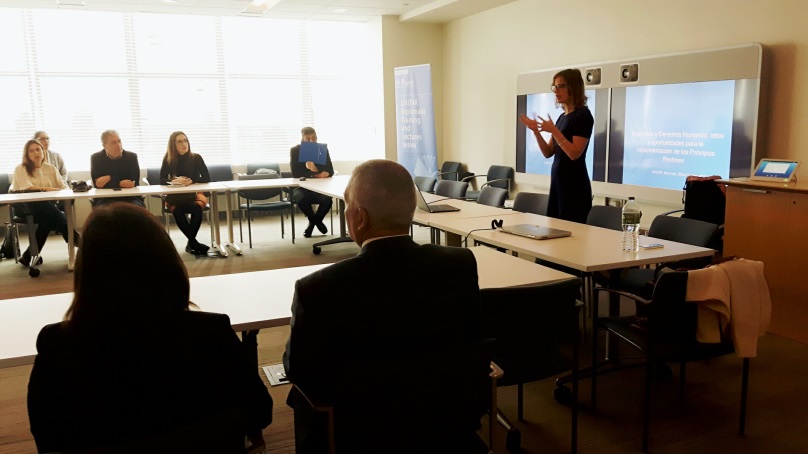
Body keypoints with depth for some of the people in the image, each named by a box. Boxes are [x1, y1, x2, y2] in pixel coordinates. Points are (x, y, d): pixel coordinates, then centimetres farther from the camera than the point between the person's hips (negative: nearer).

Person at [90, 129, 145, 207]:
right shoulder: (96, 158, 6)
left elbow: (134, 182, -5)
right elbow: (97, 184, -4)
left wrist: (110, 179, -12)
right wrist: (119, 184, -14)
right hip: (105, 200, 0)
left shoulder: (132, 157, 6)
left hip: (130, 198, 1)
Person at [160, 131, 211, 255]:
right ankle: (194, 242, -30)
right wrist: (174, 181, -25)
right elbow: (162, 180, -3)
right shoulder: (168, 160, 3)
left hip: (194, 194, 0)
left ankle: (190, 243, -24)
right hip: (175, 196, 0)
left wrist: (192, 181, -22)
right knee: (177, 210, -35)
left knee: (197, 207, -35)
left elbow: (207, 178, -4)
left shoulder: (196, 158, 1)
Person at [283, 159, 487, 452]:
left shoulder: (318, 290, -28)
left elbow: (299, 371, -10)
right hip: (450, 421, 4)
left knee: (305, 393, 25)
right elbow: (469, 343, -1)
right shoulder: (462, 265, -17)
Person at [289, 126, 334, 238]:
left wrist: (316, 169, -25)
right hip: (302, 187, -1)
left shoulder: (323, 149, 2)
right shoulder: (295, 150, -2)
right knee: (301, 199, -36)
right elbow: (295, 173, -11)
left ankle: (314, 221, 4)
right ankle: (314, 221, -1)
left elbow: (330, 172, -3)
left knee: (327, 200, -31)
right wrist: (314, 175, -22)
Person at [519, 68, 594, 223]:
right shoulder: (563, 117, 14)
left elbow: (575, 153, -19)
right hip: (558, 183, 8)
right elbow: (548, 153, 12)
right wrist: (536, 131, -1)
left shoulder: (583, 115, -10)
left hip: (575, 186, -8)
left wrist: (554, 130, -21)